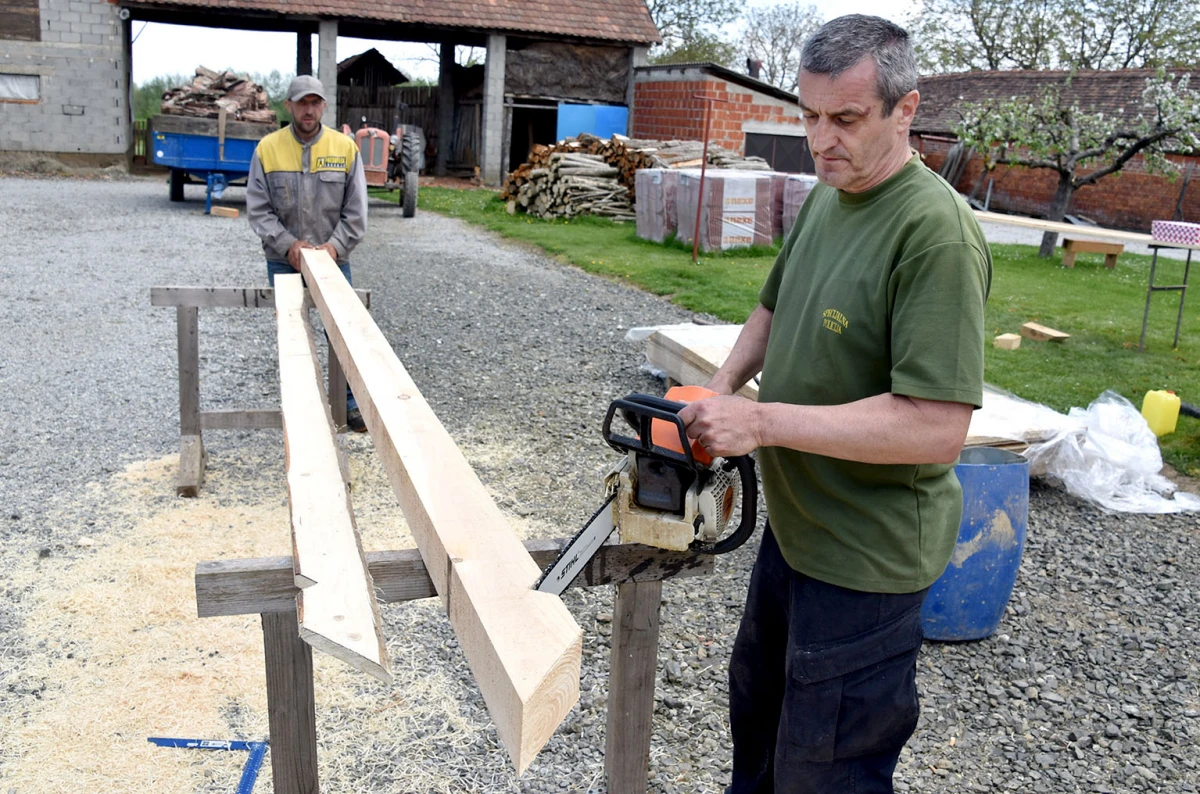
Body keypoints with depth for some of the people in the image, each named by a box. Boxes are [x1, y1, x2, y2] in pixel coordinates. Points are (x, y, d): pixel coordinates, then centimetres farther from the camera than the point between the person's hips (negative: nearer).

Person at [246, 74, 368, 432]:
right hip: (284, 261, 0)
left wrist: (336, 244, -14)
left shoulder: (345, 147, -2)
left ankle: (350, 402, 16)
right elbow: (258, 209, -3)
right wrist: (288, 244, -15)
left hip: (333, 258, 0)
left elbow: (355, 210, -1)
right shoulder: (268, 148, -3)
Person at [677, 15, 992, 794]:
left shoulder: (937, 231, -24)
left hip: (866, 556, -9)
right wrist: (722, 387, 0)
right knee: (757, 703, 28)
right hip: (795, 523, 9)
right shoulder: (824, 197, 3)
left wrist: (762, 421, -27)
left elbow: (936, 428, -30)